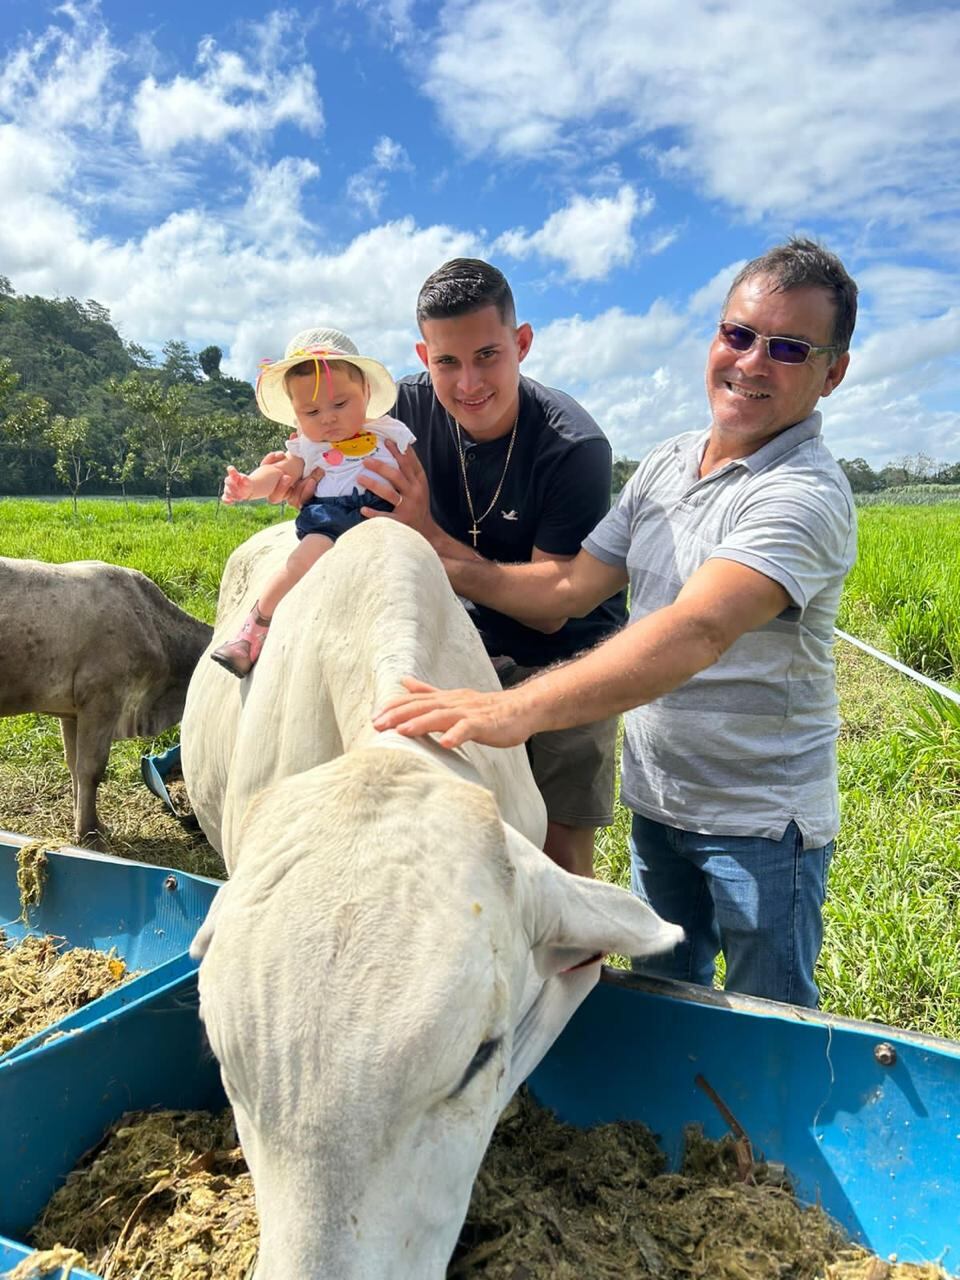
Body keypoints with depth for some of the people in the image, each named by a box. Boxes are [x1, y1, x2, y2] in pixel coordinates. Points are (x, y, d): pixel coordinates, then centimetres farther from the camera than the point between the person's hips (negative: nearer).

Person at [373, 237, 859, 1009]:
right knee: (662, 998, 24)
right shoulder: (667, 464, 4)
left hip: (761, 820, -6)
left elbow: (699, 630, -38)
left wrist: (519, 708, -49)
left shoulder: (807, 494, -21)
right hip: (657, 799, 7)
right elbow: (572, 585, 4)